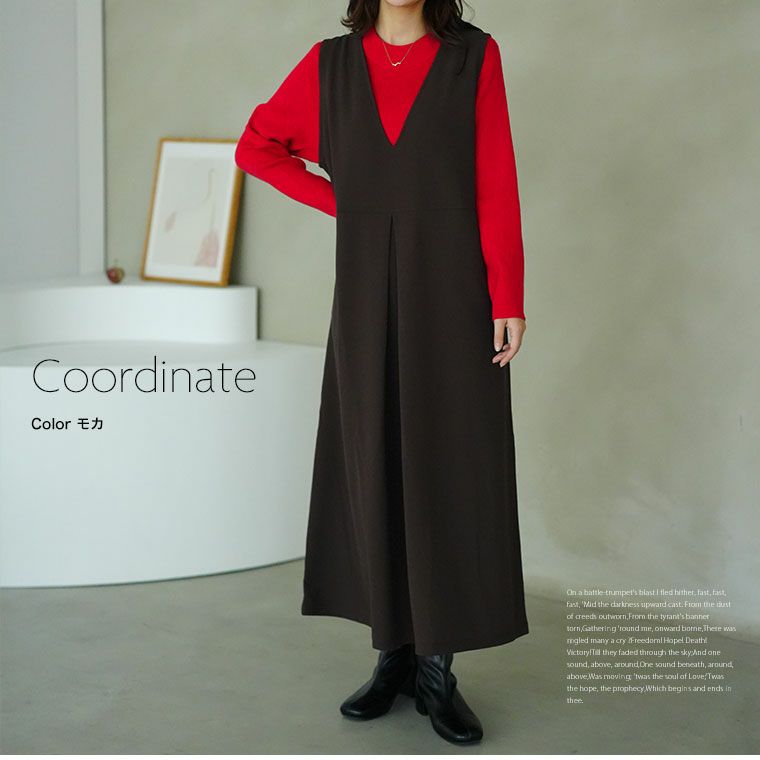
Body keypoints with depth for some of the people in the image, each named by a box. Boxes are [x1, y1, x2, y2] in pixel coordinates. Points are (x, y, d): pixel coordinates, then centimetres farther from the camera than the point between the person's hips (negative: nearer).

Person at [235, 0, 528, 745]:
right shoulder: (331, 63, 7)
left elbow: (497, 182, -4)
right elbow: (257, 145, 18)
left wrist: (508, 299, -10)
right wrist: (341, 201, 6)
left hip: (453, 293, -2)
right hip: (368, 295, 2)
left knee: (454, 469, -2)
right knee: (374, 467, 5)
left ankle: (437, 668, 7)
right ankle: (395, 655, 17)